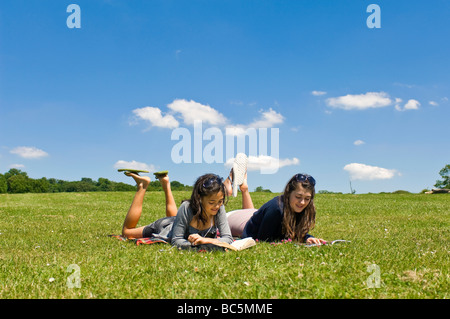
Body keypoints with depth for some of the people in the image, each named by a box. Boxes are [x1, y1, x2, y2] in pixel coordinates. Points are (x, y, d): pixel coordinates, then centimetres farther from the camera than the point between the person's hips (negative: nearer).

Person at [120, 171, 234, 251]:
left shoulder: (219, 209, -34)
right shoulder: (187, 207, -44)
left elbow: (228, 239, -34)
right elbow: (176, 241, -36)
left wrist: (205, 240, -51)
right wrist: (196, 244, -54)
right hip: (165, 227, -4)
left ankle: (165, 184, 40)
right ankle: (143, 185, 18)